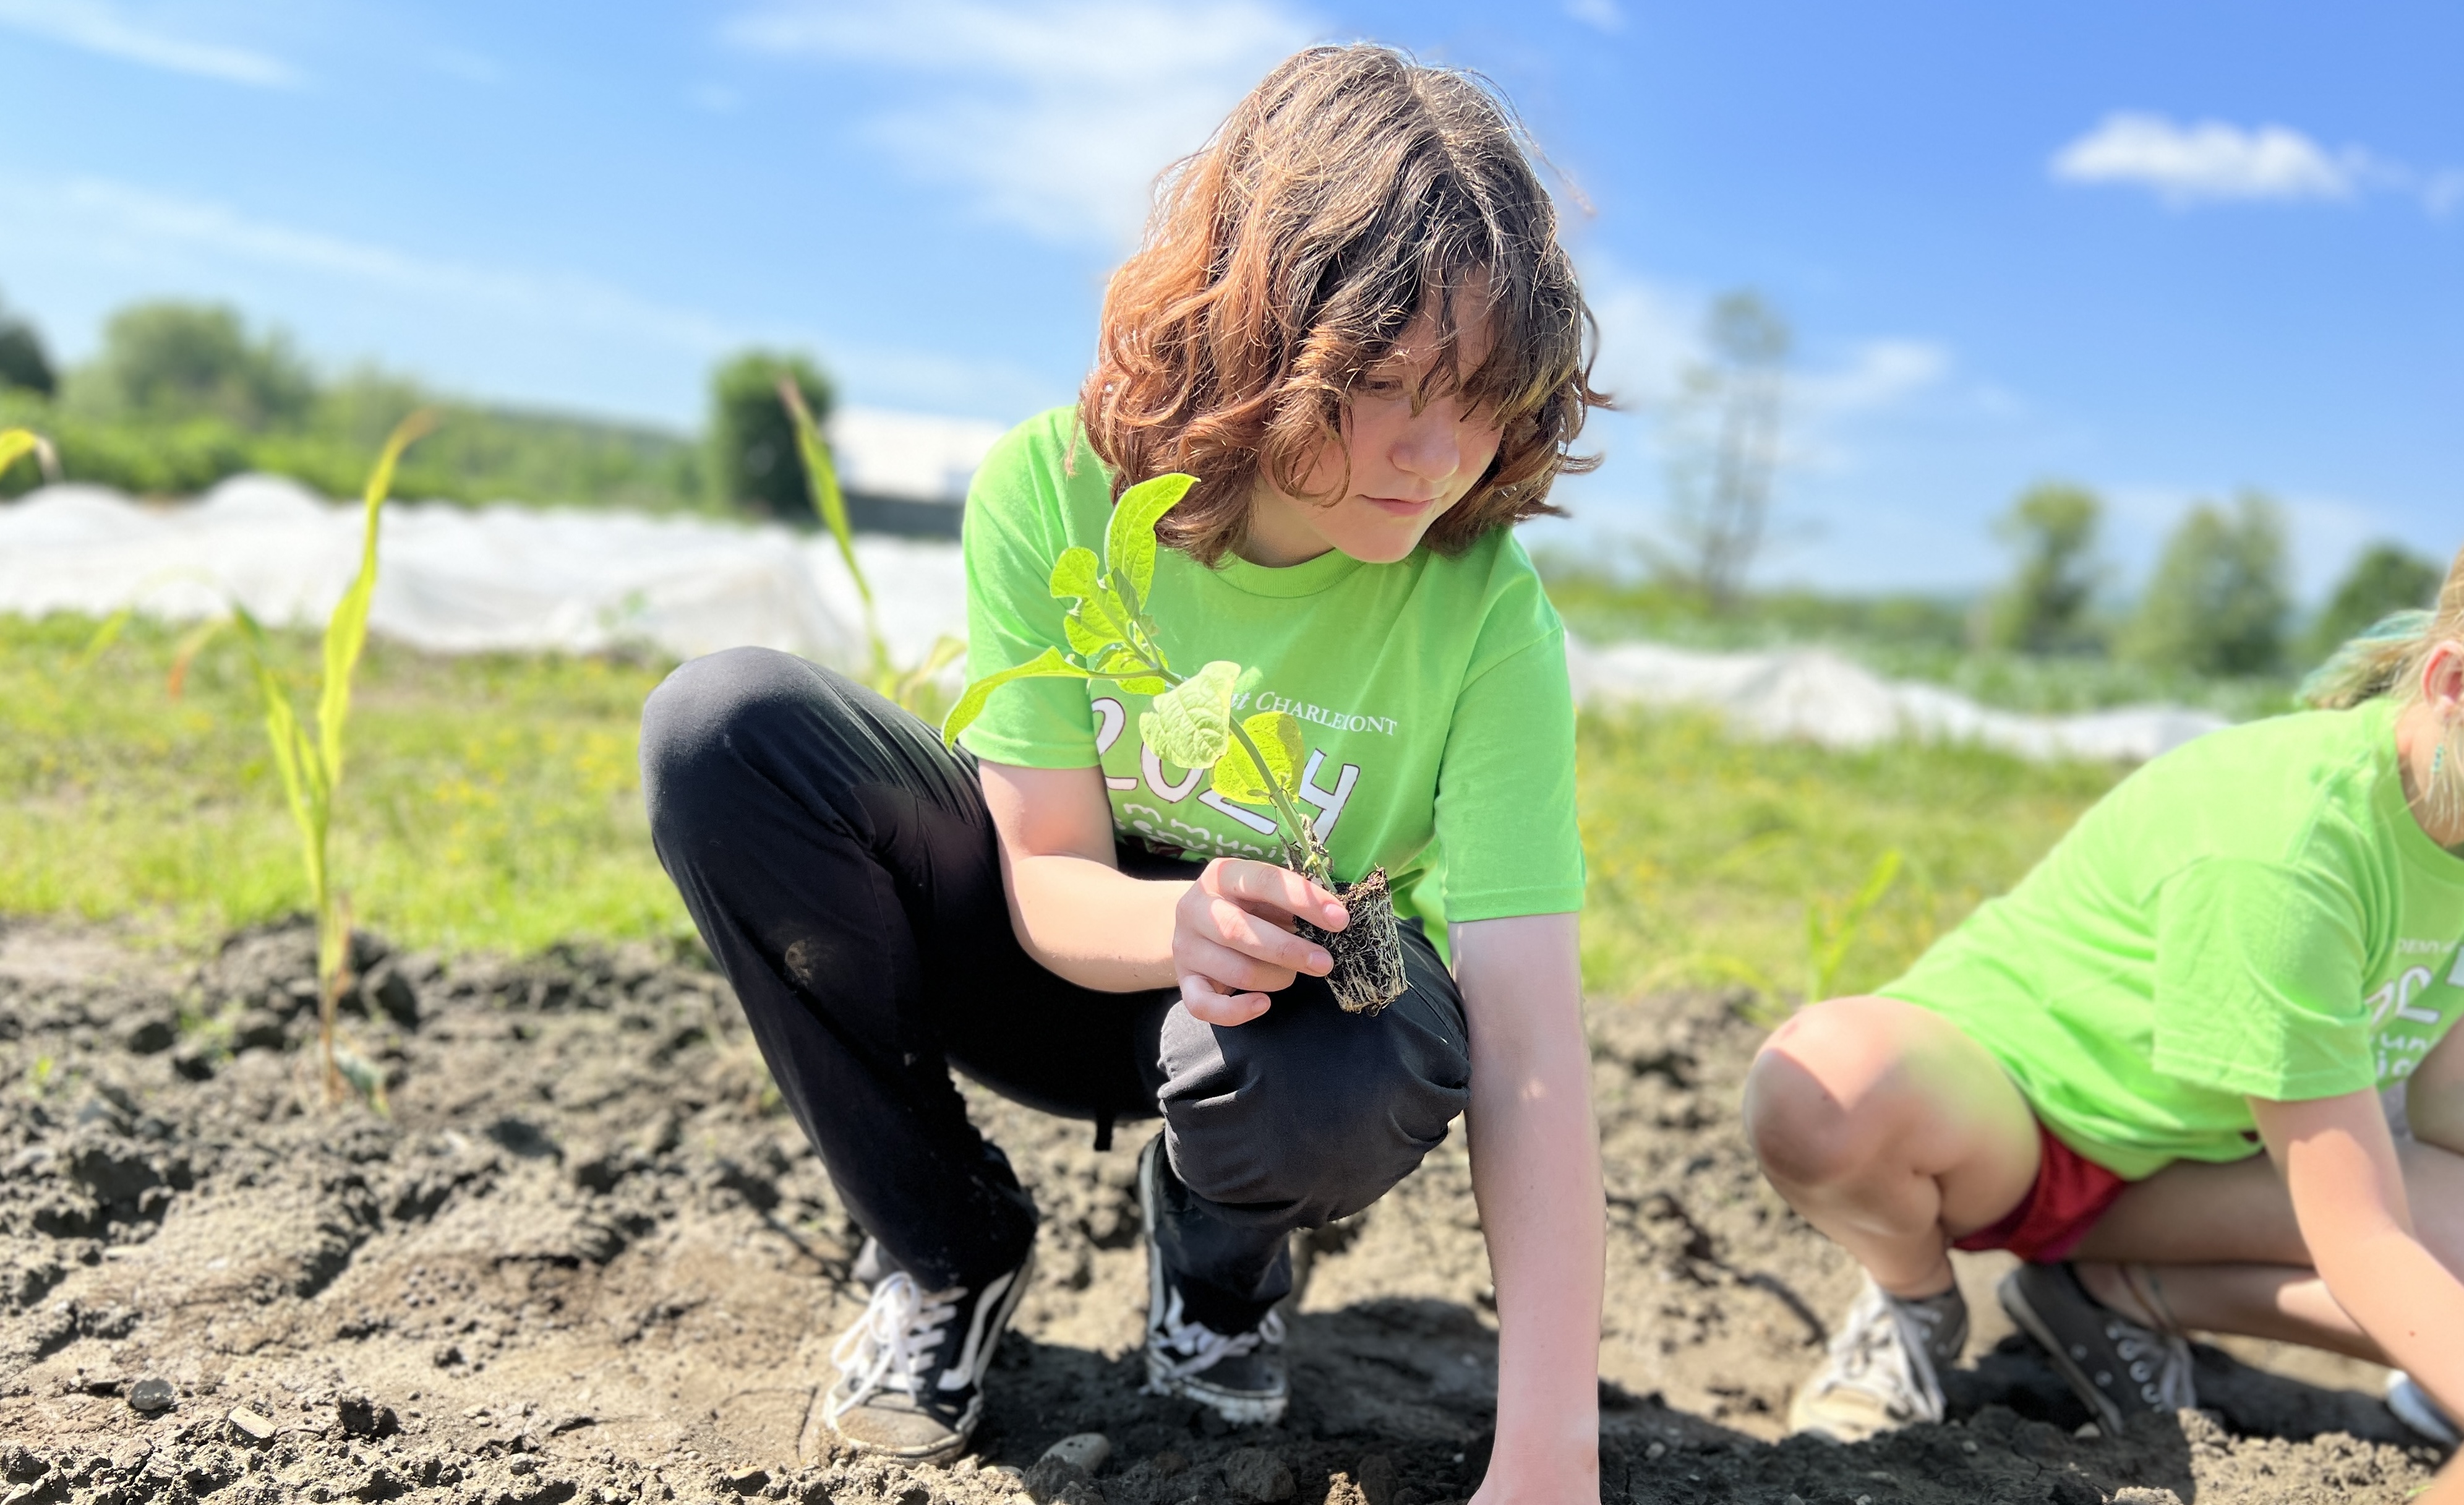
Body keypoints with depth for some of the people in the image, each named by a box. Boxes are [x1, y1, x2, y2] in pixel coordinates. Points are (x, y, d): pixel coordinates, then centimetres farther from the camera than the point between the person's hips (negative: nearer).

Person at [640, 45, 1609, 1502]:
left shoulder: (1486, 611, -24)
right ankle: (947, 1251, -2)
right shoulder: (1051, 489, -20)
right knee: (724, 726, -22)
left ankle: (1221, 1270, 3)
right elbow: (1047, 881, -17)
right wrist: (1178, 924, -42)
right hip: (1076, 957, 2)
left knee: (1347, 1074, -40)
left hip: (1308, 996, -1)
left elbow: (1529, 1034, -30)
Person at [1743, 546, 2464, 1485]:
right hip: (1997, 1092, -7)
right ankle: (1915, 1302, -7)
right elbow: (2357, 1248, -29)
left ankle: (2110, 1290, 1)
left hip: (2181, 1154, 8)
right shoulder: (2278, 849, -32)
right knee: (1827, 1074, -43)